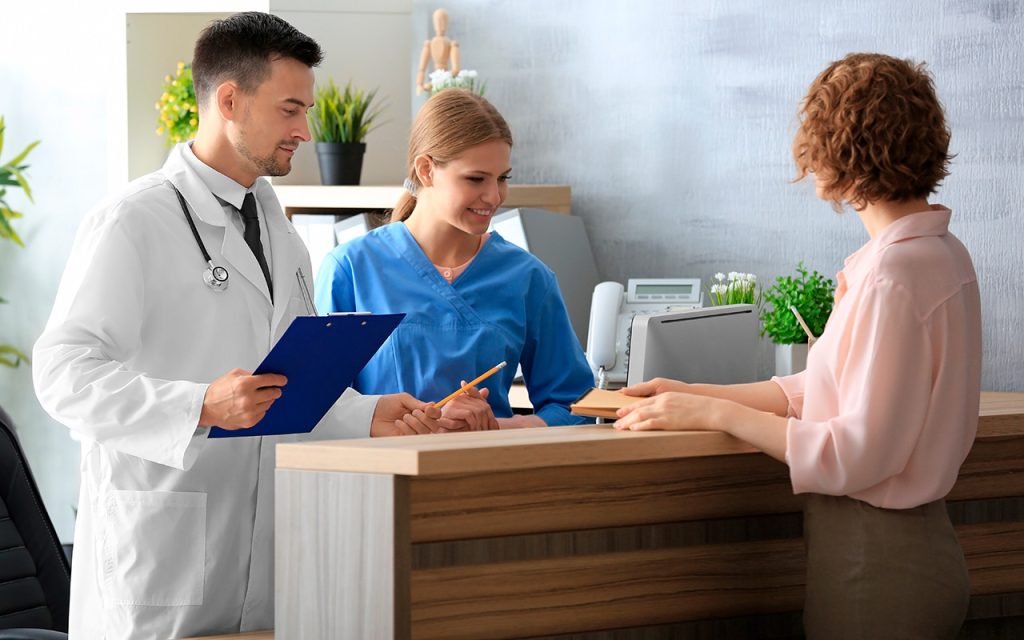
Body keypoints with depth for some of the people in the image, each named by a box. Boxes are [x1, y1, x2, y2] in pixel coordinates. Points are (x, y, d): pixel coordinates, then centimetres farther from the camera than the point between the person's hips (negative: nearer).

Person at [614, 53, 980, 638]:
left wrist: (715, 414, -14)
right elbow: (831, 387, 14)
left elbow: (858, 454, -22)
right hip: (916, 542, 9)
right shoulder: (941, 253, 9)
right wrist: (694, 394, 11)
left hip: (877, 562, -9)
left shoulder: (893, 276, -22)